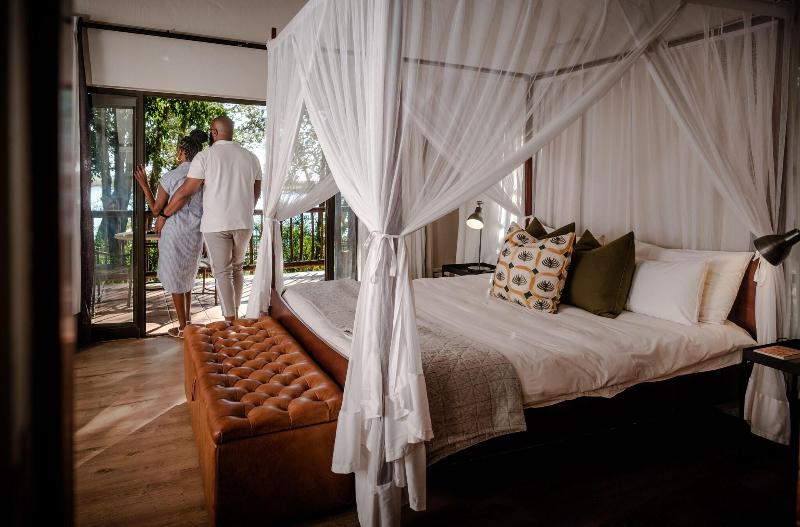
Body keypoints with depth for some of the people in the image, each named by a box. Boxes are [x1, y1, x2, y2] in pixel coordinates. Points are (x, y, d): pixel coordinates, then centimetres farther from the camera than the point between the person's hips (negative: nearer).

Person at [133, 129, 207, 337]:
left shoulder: (170, 177, -10)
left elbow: (156, 210, -2)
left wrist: (144, 185, 6)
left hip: (174, 234, -4)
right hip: (196, 235, 4)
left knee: (175, 280, 8)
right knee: (187, 277, 22)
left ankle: (183, 328, 15)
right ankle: (187, 319, 29)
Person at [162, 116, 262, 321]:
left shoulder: (205, 156, -6)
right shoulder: (250, 156, 7)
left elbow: (185, 192, -8)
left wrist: (164, 215, 4)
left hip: (216, 224, -4)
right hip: (244, 223, 4)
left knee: (222, 272, 3)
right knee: (237, 268, 18)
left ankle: (230, 322, 4)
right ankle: (235, 316, 24)